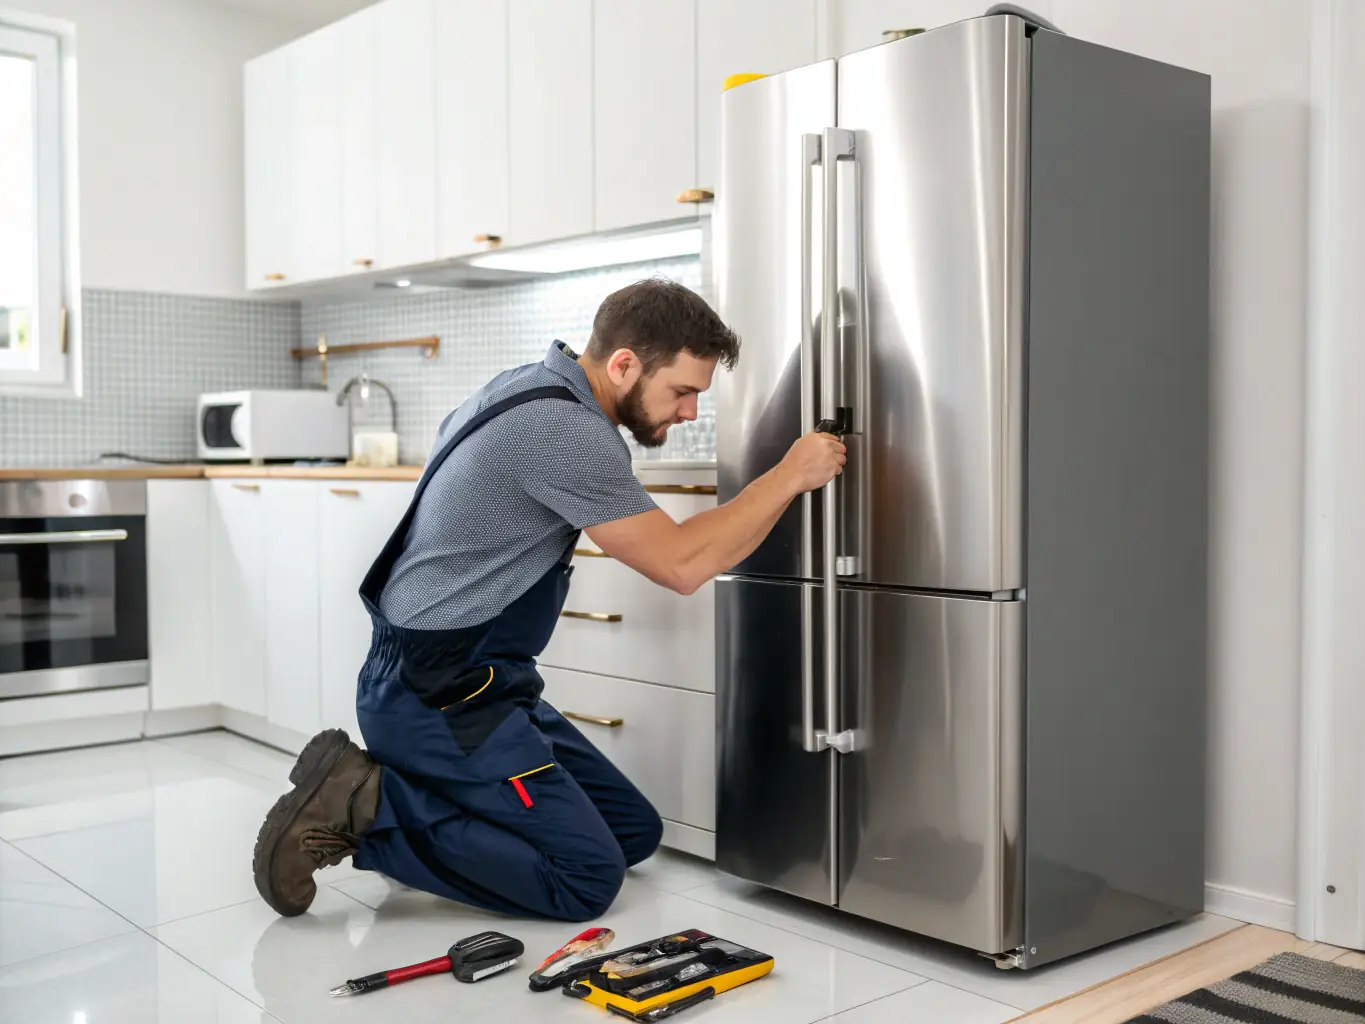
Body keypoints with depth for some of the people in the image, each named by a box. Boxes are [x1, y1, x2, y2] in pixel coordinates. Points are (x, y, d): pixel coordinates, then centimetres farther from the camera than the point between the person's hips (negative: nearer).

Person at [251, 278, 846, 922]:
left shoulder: (530, 388, 8)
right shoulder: (568, 431, -22)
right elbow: (681, 565, -19)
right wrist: (789, 476, -10)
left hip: (452, 680, 10)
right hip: (436, 697, -10)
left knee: (635, 832, 9)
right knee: (588, 877, -12)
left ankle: (382, 785, 8)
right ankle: (363, 806, -9)